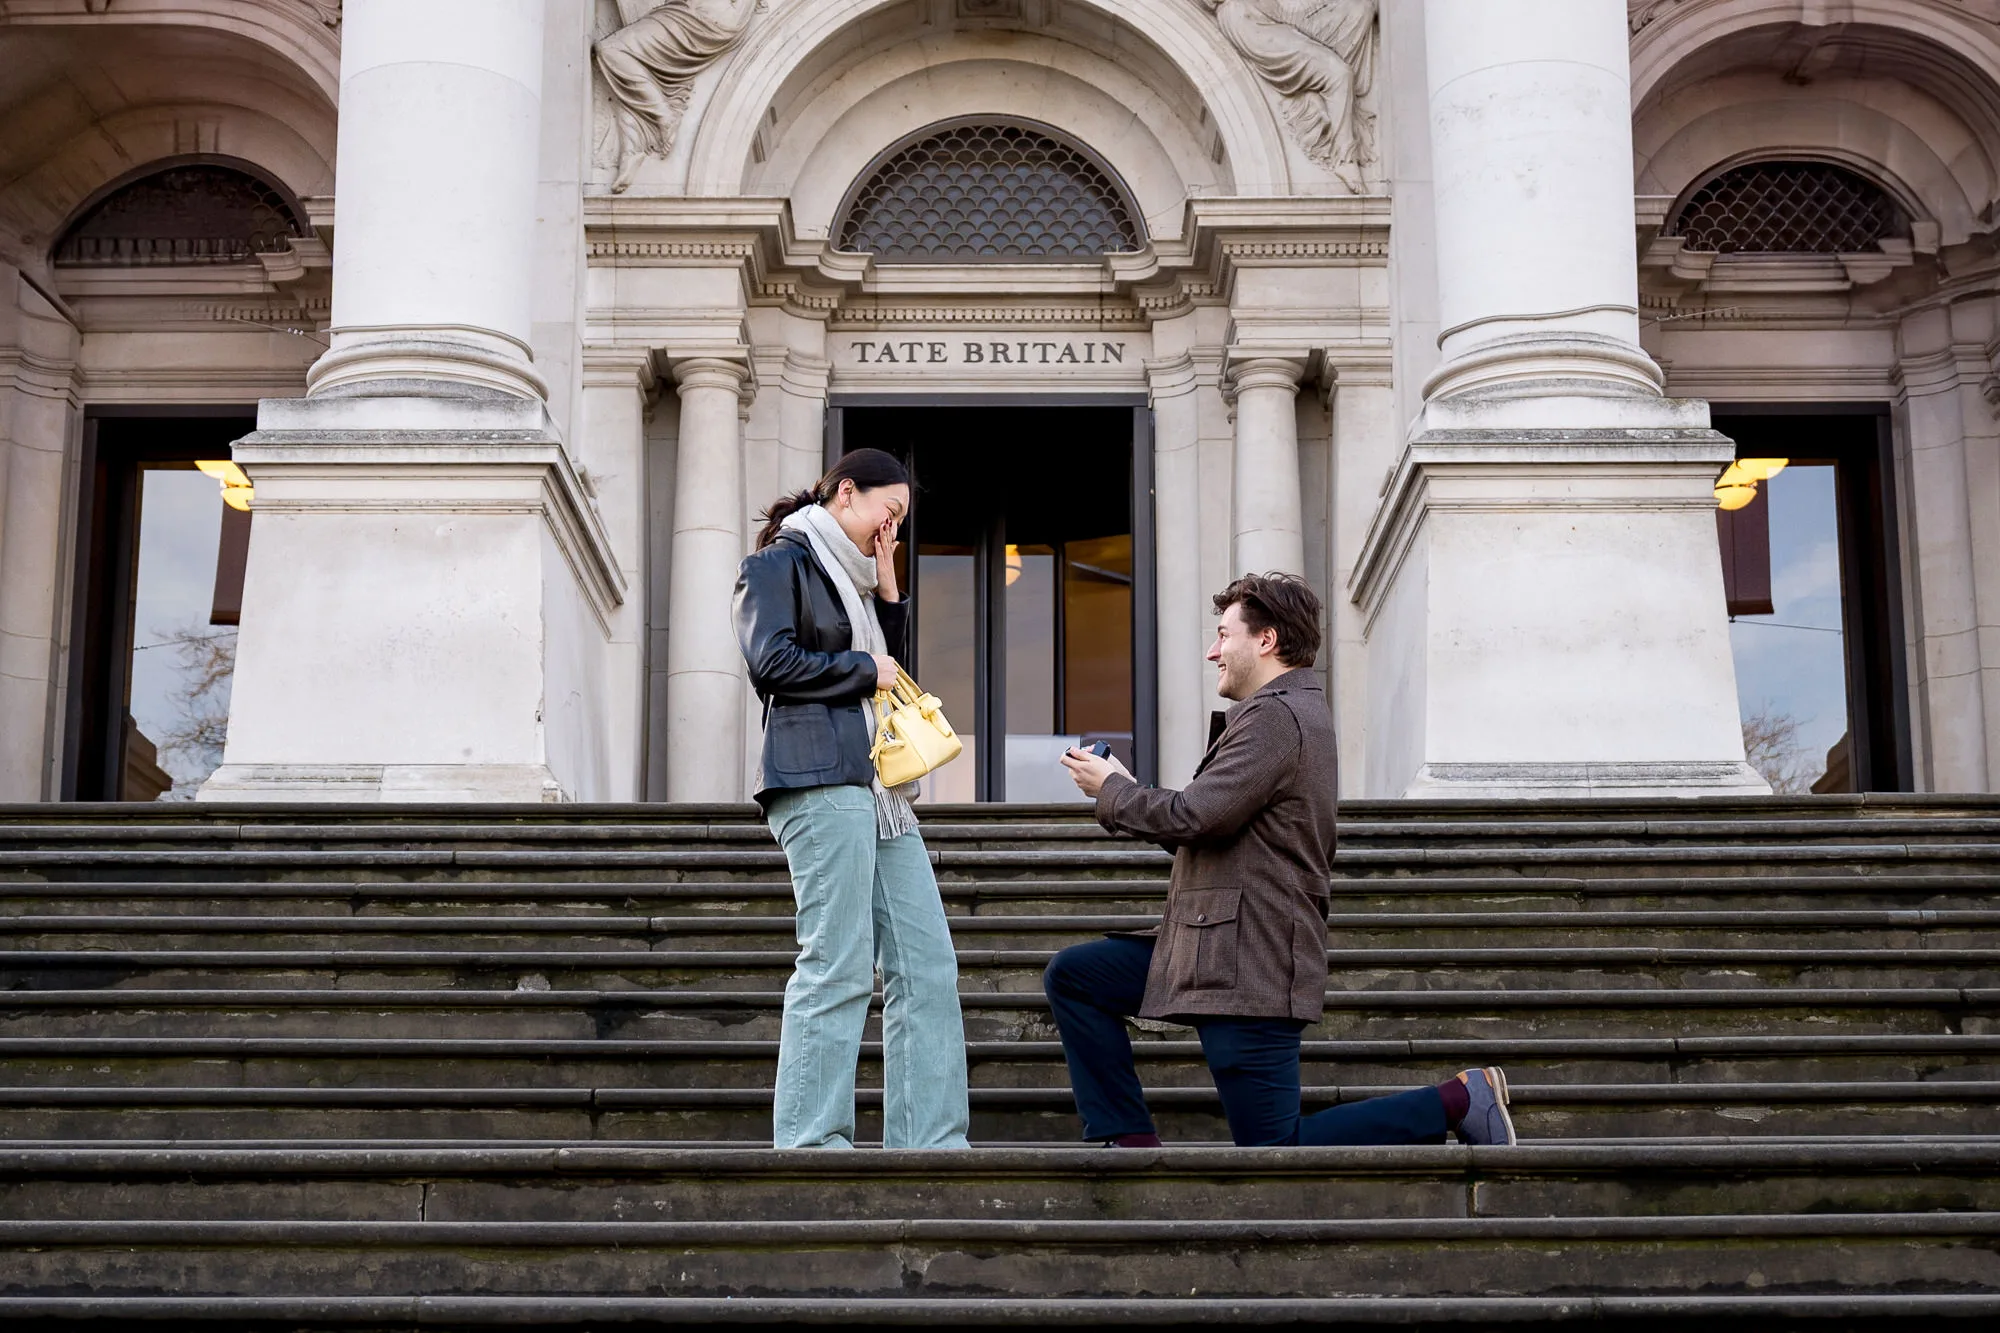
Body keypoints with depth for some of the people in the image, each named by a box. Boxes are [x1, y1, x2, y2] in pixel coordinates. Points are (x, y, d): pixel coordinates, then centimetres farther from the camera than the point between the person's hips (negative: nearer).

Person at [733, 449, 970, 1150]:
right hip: (820, 782, -9)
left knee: (928, 968, 1)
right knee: (839, 968, -13)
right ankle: (809, 1143, -10)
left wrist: (888, 596, 18)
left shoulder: (852, 580, 28)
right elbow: (772, 660, -10)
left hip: (879, 788, 9)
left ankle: (929, 1144, 1)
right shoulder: (780, 562, 3)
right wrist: (863, 668, -2)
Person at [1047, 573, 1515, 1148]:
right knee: (1072, 977, 9)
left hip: (1251, 967, -11)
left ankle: (1456, 1101, 0)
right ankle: (1128, 1142, 9)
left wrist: (1110, 790, -5)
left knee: (1274, 1153, -5)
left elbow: (1193, 817, -23)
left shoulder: (1276, 716, -16)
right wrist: (1127, 792, 10)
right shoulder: (1294, 711, 18)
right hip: (1219, 948, 11)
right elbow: (1212, 832, 19)